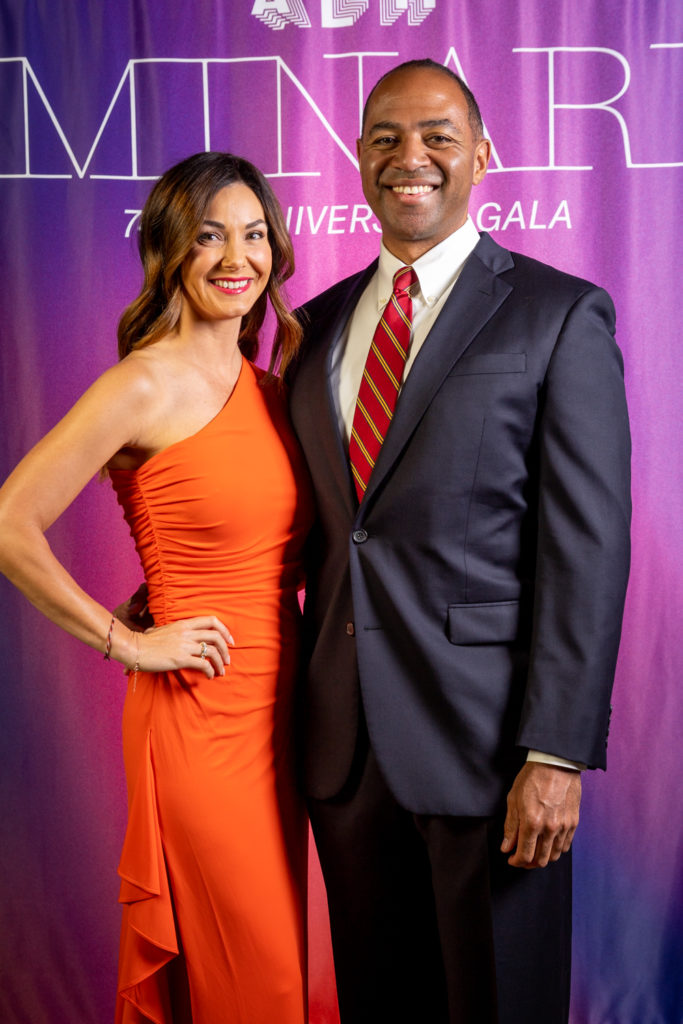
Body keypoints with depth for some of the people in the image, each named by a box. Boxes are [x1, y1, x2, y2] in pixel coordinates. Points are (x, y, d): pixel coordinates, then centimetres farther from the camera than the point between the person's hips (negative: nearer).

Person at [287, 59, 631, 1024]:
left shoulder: (561, 316, -5)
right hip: (346, 742, 5)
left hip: (484, 736, -5)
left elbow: (589, 549, -11)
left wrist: (556, 755, -15)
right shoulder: (320, 324, 12)